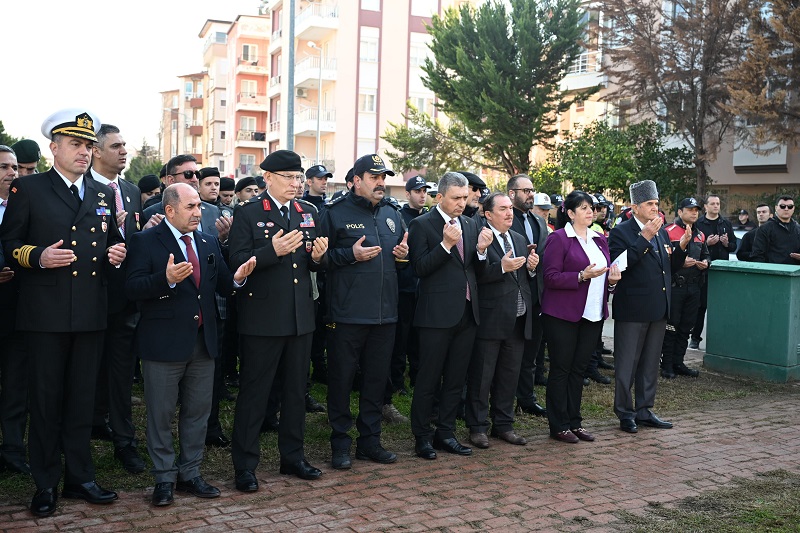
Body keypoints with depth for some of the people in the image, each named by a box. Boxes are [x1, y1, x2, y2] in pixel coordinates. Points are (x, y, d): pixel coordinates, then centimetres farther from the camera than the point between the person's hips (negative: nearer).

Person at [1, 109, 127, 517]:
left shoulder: (104, 194, 13)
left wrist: (116, 253, -2)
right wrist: (38, 256, -19)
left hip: (91, 313, 4)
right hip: (46, 313, -4)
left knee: (82, 399, 11)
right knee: (46, 400, 5)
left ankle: (79, 477, 23)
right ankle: (45, 484, 18)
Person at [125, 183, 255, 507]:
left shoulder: (209, 243, 12)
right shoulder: (145, 241, -6)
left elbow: (221, 286, 10)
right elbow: (132, 288, -15)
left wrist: (237, 278, -12)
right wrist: (166, 279, -31)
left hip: (203, 342, 5)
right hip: (164, 343, -5)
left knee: (198, 411, 13)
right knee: (161, 414, 6)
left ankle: (189, 473, 27)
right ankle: (164, 478, 22)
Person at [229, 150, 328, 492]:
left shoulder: (309, 213, 11)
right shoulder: (248, 214, -4)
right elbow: (237, 262, -13)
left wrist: (318, 256, -8)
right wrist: (273, 251, -26)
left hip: (300, 318, 6)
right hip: (261, 319, -5)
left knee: (296, 390, 15)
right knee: (254, 393, 3)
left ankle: (292, 457, 29)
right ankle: (245, 466, 15)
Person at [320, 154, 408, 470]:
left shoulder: (391, 215, 14)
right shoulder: (336, 213, -4)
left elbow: (400, 254, 24)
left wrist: (403, 254, 2)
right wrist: (351, 255, -19)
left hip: (385, 312, 6)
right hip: (348, 312, -5)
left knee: (377, 379, 13)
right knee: (341, 378, 2)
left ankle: (370, 440, 25)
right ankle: (340, 444, 15)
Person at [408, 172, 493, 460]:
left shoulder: (471, 225, 12)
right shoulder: (422, 225, -6)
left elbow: (477, 270, 12)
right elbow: (419, 268, -13)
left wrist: (481, 250, -8)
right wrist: (446, 244, -23)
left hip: (467, 313, 6)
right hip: (438, 314, -6)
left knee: (455, 380, 13)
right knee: (428, 380, 2)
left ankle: (445, 433, 25)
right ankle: (422, 437, 15)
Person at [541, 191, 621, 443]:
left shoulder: (600, 240, 14)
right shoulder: (558, 238, -7)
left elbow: (605, 274, 21)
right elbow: (550, 277, -13)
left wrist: (612, 280, -1)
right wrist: (582, 276, -22)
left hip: (593, 314, 6)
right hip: (563, 315, -6)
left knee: (578, 369, 12)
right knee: (561, 369, 2)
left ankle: (574, 422, 21)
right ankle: (559, 426, 10)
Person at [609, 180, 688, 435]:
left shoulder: (661, 231, 14)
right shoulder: (621, 231, -9)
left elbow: (671, 267, 17)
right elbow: (619, 264, -23)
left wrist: (682, 247, -1)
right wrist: (644, 238, -24)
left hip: (658, 308, 7)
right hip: (632, 309, -7)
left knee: (651, 363, 15)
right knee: (626, 364, 2)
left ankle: (644, 410, 26)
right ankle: (625, 412, 14)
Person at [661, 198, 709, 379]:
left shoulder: (700, 235, 15)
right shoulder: (669, 232, -8)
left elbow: (706, 255, 26)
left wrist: (705, 263, 4)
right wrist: (680, 261, -23)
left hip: (694, 287, 7)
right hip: (674, 287, -7)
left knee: (686, 327, 11)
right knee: (670, 326, -1)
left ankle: (678, 362, 21)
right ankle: (667, 364, 7)